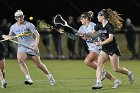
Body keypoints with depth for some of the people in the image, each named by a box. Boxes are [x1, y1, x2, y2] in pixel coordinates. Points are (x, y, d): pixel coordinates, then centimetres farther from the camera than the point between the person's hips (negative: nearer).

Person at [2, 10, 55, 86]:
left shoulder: (28, 25, -8)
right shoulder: (13, 27, 6)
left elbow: (37, 34, -12)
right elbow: (9, 36, 22)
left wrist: (36, 45, -24)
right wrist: (7, 37, -3)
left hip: (31, 47, -3)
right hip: (21, 48, 3)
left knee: (39, 64, 0)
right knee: (20, 60, -28)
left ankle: (49, 76, 26)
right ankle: (28, 79, -33)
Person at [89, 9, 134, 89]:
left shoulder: (110, 26, -20)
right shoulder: (99, 25, 2)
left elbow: (110, 38, -28)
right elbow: (92, 33, 12)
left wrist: (101, 43, -37)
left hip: (113, 49, -7)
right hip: (105, 49, 7)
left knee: (116, 69, 0)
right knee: (99, 64, -11)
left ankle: (129, 73, 26)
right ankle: (98, 83, -14)